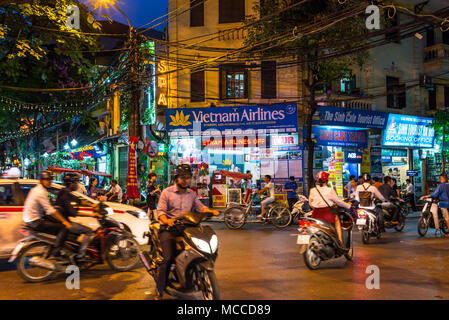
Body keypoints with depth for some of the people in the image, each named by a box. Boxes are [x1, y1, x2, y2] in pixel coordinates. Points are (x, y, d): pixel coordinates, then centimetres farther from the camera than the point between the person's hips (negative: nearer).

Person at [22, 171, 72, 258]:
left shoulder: (37, 189, 13)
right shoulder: (40, 192, -19)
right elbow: (50, 210, -22)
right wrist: (64, 221, -18)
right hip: (35, 222, -10)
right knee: (63, 228, -14)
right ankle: (52, 256, -15)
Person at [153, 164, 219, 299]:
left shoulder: (192, 194, 16)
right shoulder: (167, 192, 1)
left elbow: (200, 207, 10)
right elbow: (161, 211, -6)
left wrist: (211, 211, -11)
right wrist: (166, 220, -27)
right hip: (168, 229, -4)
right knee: (168, 258, -20)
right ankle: (159, 291, -8)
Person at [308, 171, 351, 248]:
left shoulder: (312, 190, 3)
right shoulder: (330, 190, -5)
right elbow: (338, 201, 5)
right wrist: (348, 206, 23)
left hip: (315, 215, 2)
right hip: (327, 215, -2)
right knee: (336, 218, 28)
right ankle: (340, 241, 20)